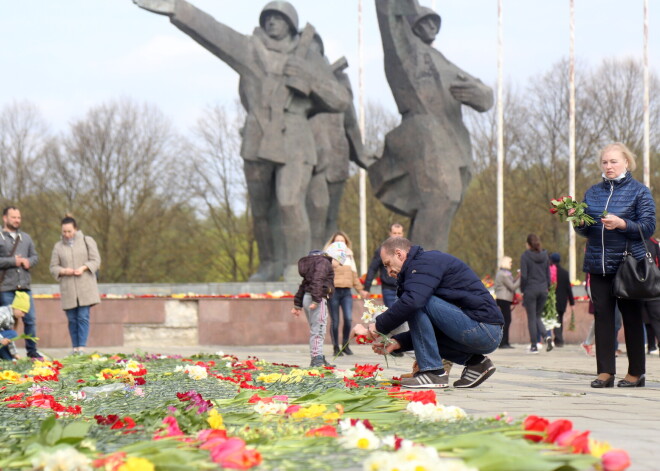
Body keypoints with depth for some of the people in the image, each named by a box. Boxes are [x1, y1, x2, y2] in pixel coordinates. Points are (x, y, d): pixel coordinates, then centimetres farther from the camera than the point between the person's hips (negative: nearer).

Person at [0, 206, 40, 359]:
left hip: (25, 286, 5)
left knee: (30, 319, 5)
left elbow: (35, 256, 18)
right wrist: (13, 261, -13)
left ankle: (32, 351, 14)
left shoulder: (26, 237, 16)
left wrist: (29, 261, -3)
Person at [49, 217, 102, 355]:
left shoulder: (87, 241, 7)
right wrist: (64, 271, -10)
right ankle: (75, 348, 7)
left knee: (83, 317, -10)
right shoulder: (58, 246, 12)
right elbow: (53, 267, 10)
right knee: (72, 319, 2)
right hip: (68, 289, 2)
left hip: (85, 286, -2)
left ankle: (81, 348, -12)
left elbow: (96, 260, 3)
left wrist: (83, 268, -14)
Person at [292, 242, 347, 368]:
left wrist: (297, 304, 30)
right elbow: (317, 281, -23)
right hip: (319, 300, -10)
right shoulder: (324, 262, -7)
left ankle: (317, 359, 20)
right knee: (318, 330, -10)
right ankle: (317, 359, -13)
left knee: (315, 331, 15)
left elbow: (304, 284, 27)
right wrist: (316, 300, -29)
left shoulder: (315, 261, 24)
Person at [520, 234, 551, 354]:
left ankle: (534, 346, 2)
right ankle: (546, 337, -9)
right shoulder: (544, 255, 6)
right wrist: (547, 287, 16)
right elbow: (548, 273, 9)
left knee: (531, 318, 3)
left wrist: (522, 290, -2)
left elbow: (524, 275, -11)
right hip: (543, 289, 4)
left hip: (530, 289, -4)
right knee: (538, 316, 15)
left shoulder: (525, 256, -8)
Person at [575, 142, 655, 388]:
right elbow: (585, 231, 18)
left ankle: (636, 372, 8)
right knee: (602, 315, 0)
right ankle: (605, 371, 2)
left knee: (632, 317, 1)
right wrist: (580, 224, -5)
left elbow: (648, 227, -6)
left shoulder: (639, 191, 1)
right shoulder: (593, 192, 14)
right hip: (598, 264, 4)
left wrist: (622, 224, -21)